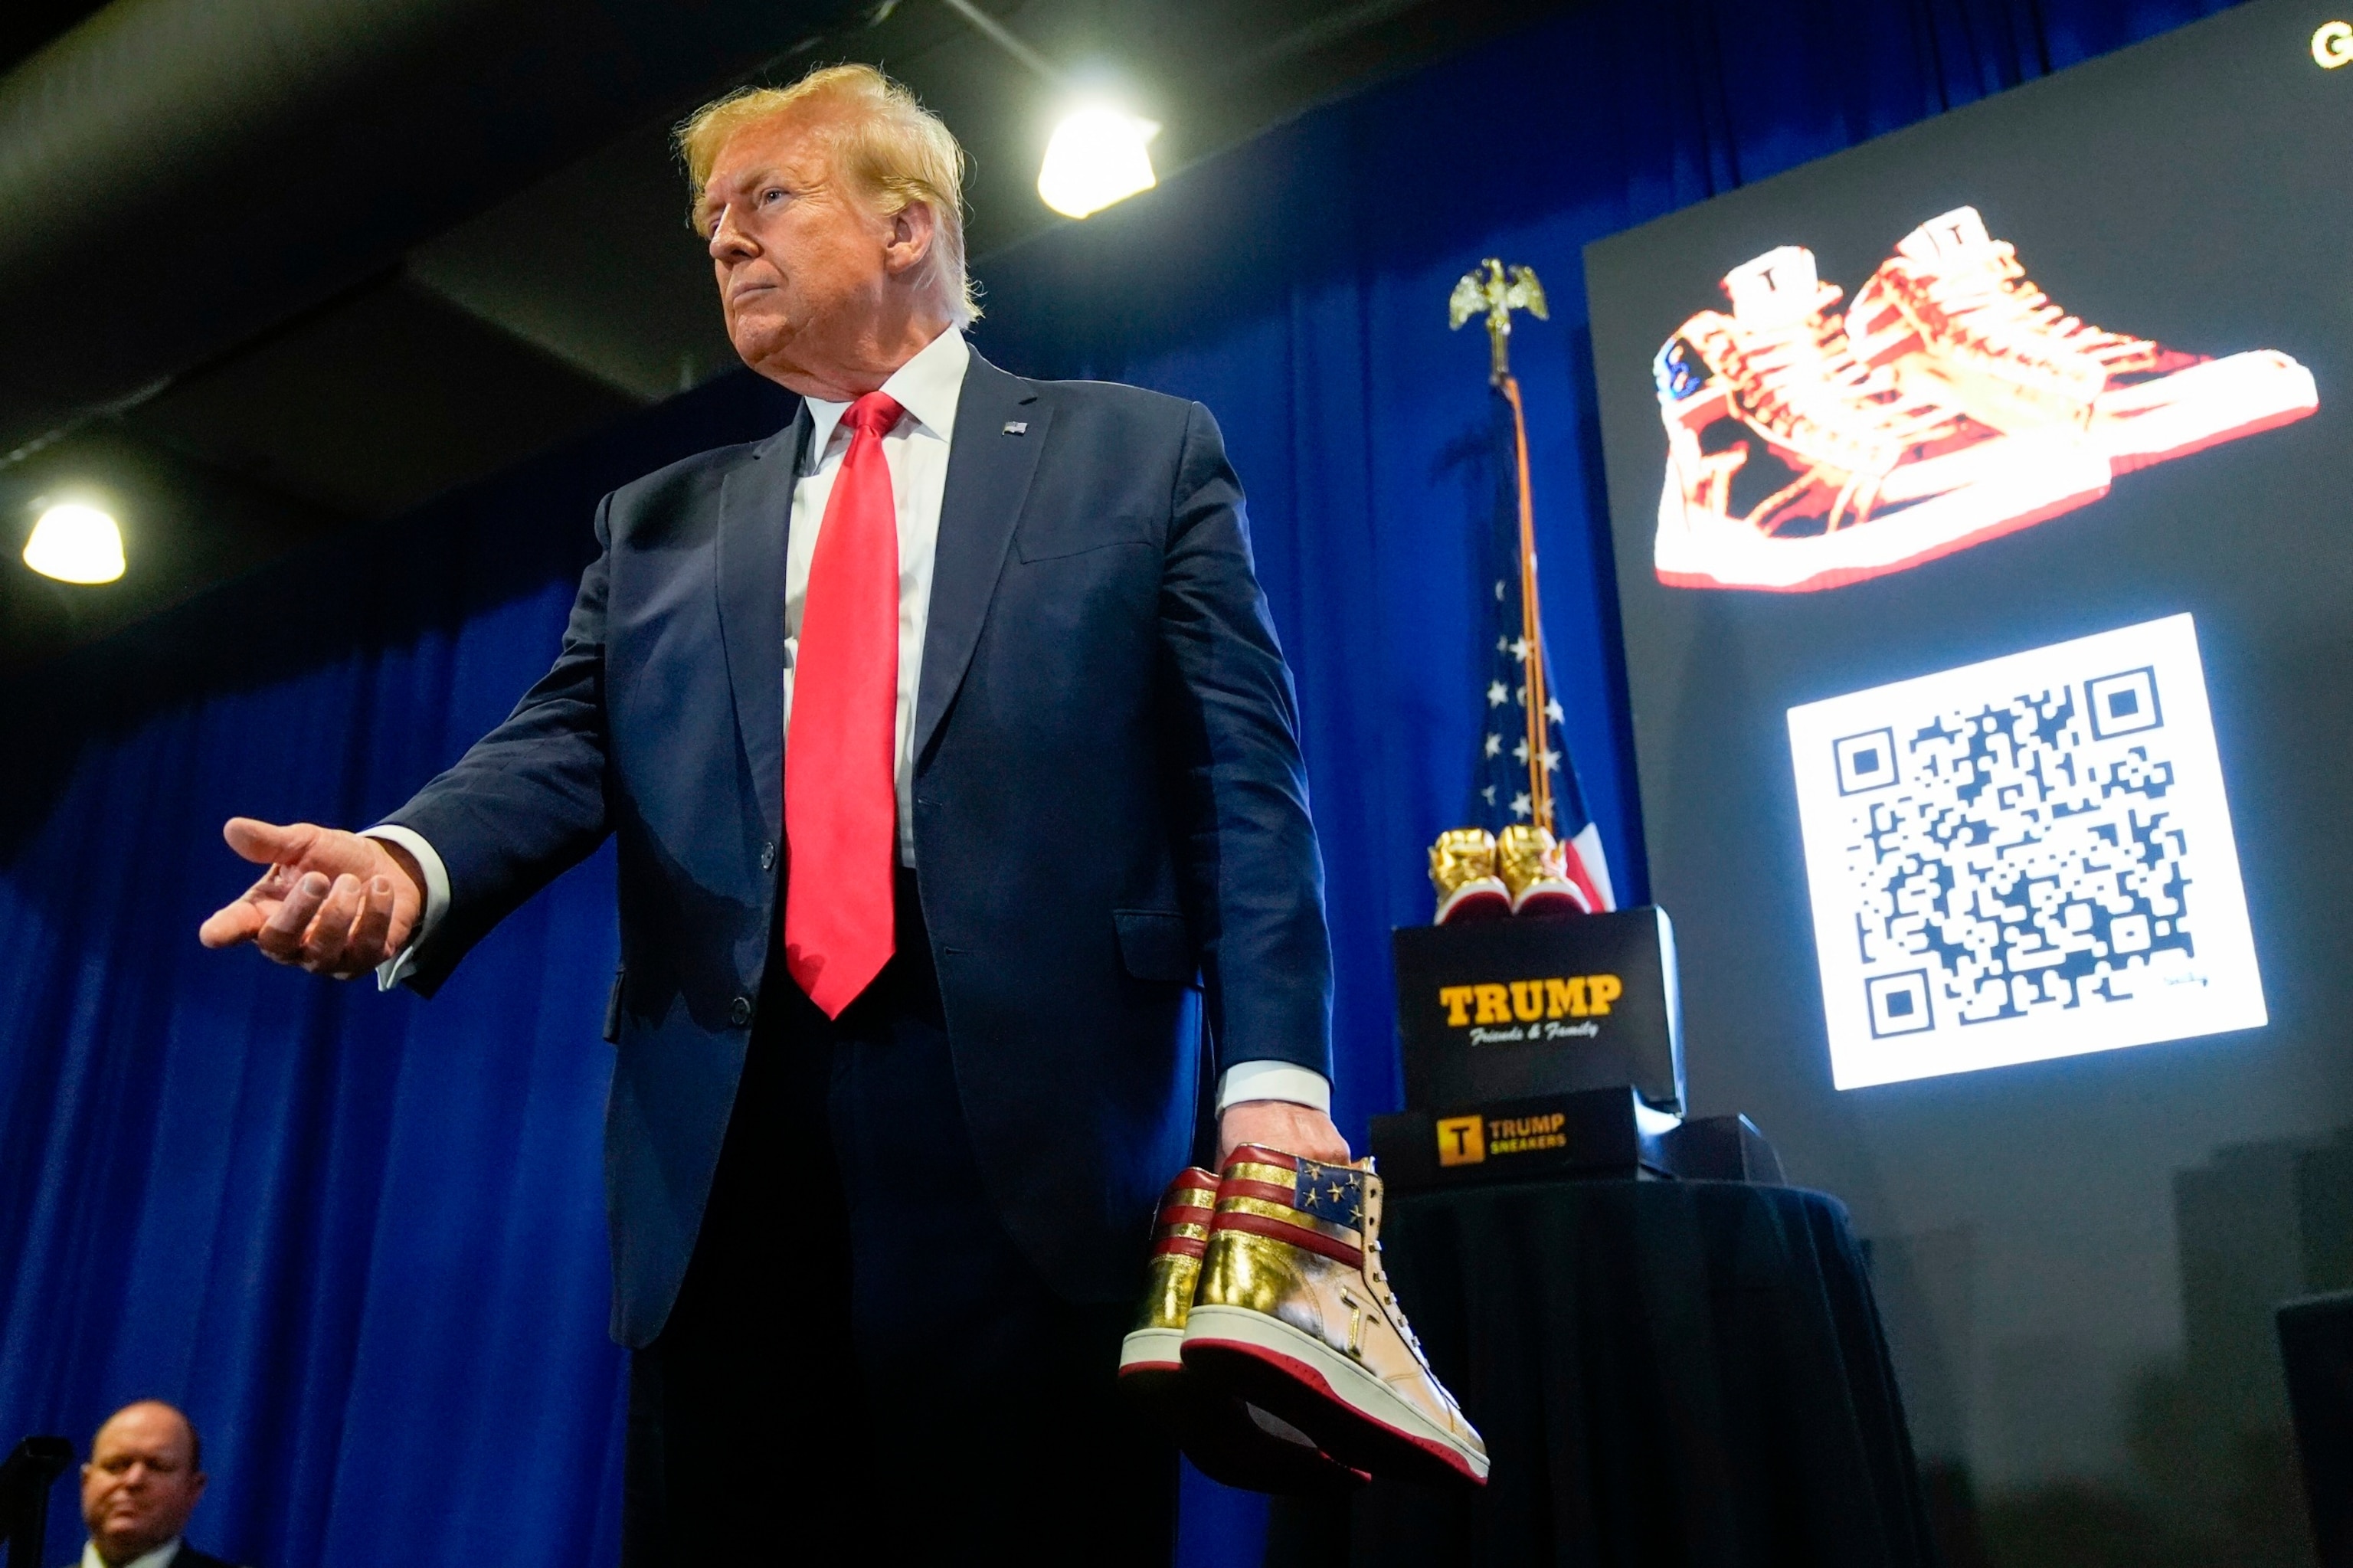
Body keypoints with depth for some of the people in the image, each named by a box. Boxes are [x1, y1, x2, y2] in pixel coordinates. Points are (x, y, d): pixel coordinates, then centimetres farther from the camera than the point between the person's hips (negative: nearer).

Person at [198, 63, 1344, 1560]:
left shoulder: (1142, 456, 12)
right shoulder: (659, 524, 23)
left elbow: (1242, 786, 3)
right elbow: (566, 745, 8)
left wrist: (1272, 1075, -11)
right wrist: (406, 865, -15)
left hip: (1036, 1140, -3)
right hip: (725, 1150, 4)